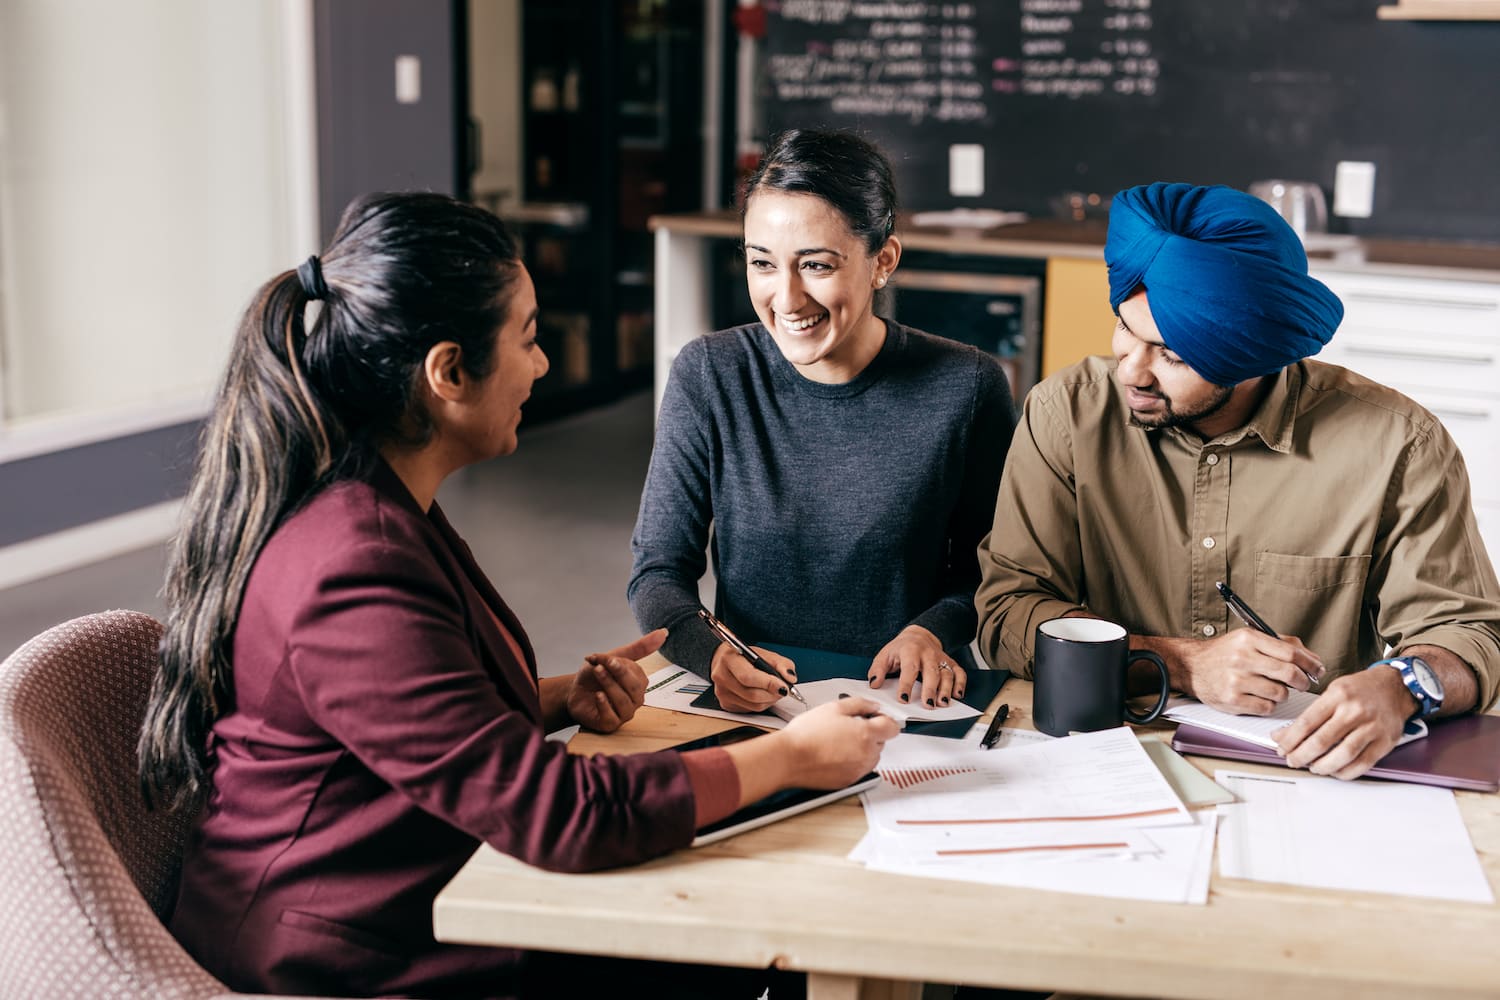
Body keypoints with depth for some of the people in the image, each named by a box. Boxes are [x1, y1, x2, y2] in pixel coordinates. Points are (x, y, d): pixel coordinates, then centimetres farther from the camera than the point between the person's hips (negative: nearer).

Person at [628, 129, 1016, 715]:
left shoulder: (967, 388, -3)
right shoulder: (708, 376, -1)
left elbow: (989, 568, 10)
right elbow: (658, 568, 1)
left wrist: (935, 628, -9)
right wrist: (712, 653, -18)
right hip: (745, 707, 1)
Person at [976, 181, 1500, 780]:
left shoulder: (1397, 445, -7)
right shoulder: (1067, 413, -4)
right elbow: (1009, 611, -6)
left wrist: (1398, 688, -24)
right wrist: (1183, 664, -18)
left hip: (1308, 785, 2)